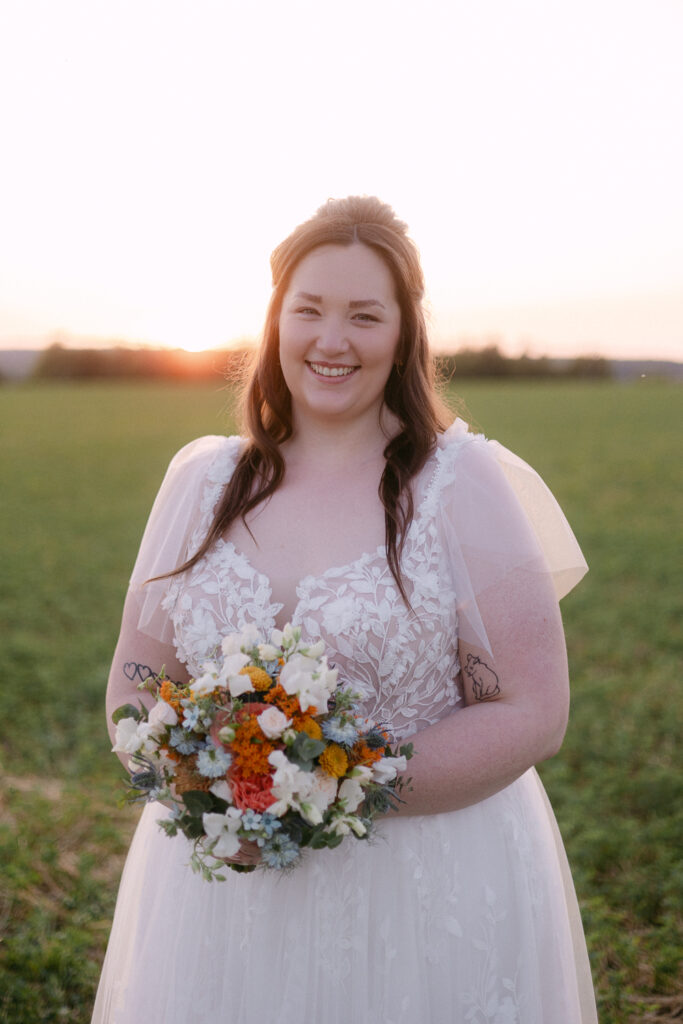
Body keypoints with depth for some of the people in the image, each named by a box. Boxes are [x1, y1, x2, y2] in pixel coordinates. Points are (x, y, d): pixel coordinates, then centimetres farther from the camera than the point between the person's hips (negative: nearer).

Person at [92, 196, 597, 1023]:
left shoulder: (464, 483, -8)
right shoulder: (203, 480, 2)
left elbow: (530, 713, -11)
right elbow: (134, 681, 6)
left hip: (433, 899, -2)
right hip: (220, 883, 3)